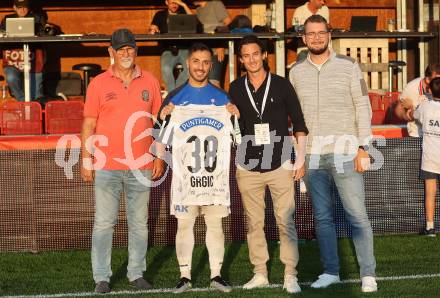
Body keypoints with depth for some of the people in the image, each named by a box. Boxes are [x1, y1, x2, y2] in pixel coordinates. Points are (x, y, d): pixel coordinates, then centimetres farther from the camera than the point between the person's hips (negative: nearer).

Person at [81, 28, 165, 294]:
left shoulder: (150, 82, 8)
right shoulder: (99, 84, 3)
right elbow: (89, 125, 3)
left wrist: (160, 157, 6)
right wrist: (86, 160, -2)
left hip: (141, 167, 2)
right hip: (107, 167, -2)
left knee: (139, 222, 7)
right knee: (104, 222, -1)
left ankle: (137, 274, 16)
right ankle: (102, 277, 5)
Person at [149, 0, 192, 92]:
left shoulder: (184, 13, 16)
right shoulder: (160, 15, 17)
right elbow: (151, 30, 8)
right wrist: (152, 30, -17)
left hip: (184, 49, 0)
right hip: (168, 50, 0)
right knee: (166, 69, -33)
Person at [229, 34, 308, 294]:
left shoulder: (281, 85, 1)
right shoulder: (236, 88, 6)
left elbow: (299, 124, 3)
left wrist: (301, 160, -1)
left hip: (280, 165, -2)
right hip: (248, 166, 2)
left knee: (286, 222, -5)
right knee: (254, 223, 6)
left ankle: (290, 275, -1)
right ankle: (260, 274, 14)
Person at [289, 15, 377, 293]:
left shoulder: (348, 66, 2)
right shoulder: (296, 72, 11)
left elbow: (363, 107, 0)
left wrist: (363, 147, -7)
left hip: (344, 152, -3)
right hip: (312, 155, 3)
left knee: (357, 215, -6)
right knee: (322, 217, 7)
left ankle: (368, 274, -1)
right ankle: (331, 271, 15)